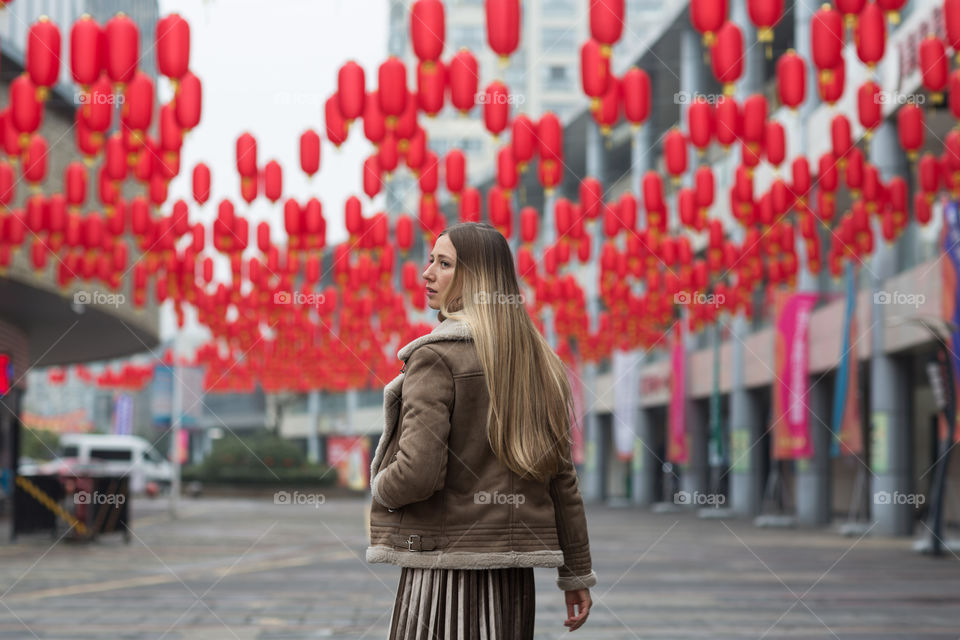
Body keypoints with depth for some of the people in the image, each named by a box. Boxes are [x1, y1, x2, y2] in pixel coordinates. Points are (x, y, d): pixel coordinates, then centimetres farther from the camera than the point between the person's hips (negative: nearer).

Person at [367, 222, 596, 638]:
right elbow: (562, 477, 12)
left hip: (445, 562, -7)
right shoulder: (538, 360, 10)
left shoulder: (436, 357, -11)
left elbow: (418, 474, -19)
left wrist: (380, 487, 3)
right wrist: (577, 573, 16)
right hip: (514, 575, 7)